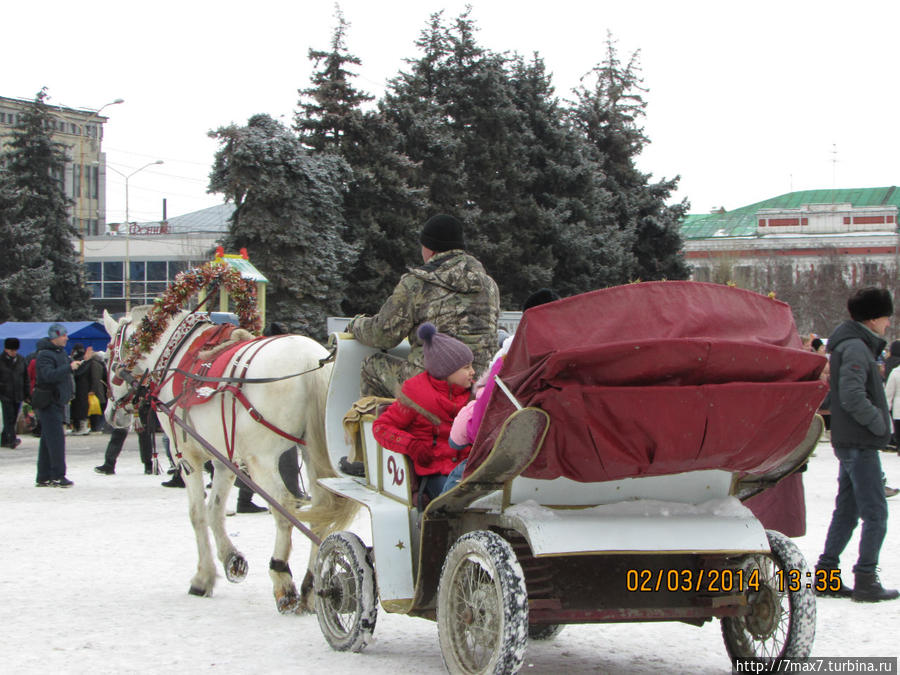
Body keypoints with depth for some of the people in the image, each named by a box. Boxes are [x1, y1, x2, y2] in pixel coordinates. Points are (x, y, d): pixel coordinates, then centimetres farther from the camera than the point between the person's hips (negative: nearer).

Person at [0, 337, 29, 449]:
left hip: (18, 395, 5)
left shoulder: (21, 360, 11)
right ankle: (11, 440, -21)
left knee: (13, 419, 7)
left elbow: (25, 378, 17)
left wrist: (27, 392, 13)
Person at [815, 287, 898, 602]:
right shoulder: (855, 348, -16)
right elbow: (852, 397, -25)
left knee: (847, 510, 14)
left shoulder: (857, 345, 17)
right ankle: (865, 581, -6)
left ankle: (827, 573, 18)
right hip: (860, 445, -10)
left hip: (850, 443, 10)